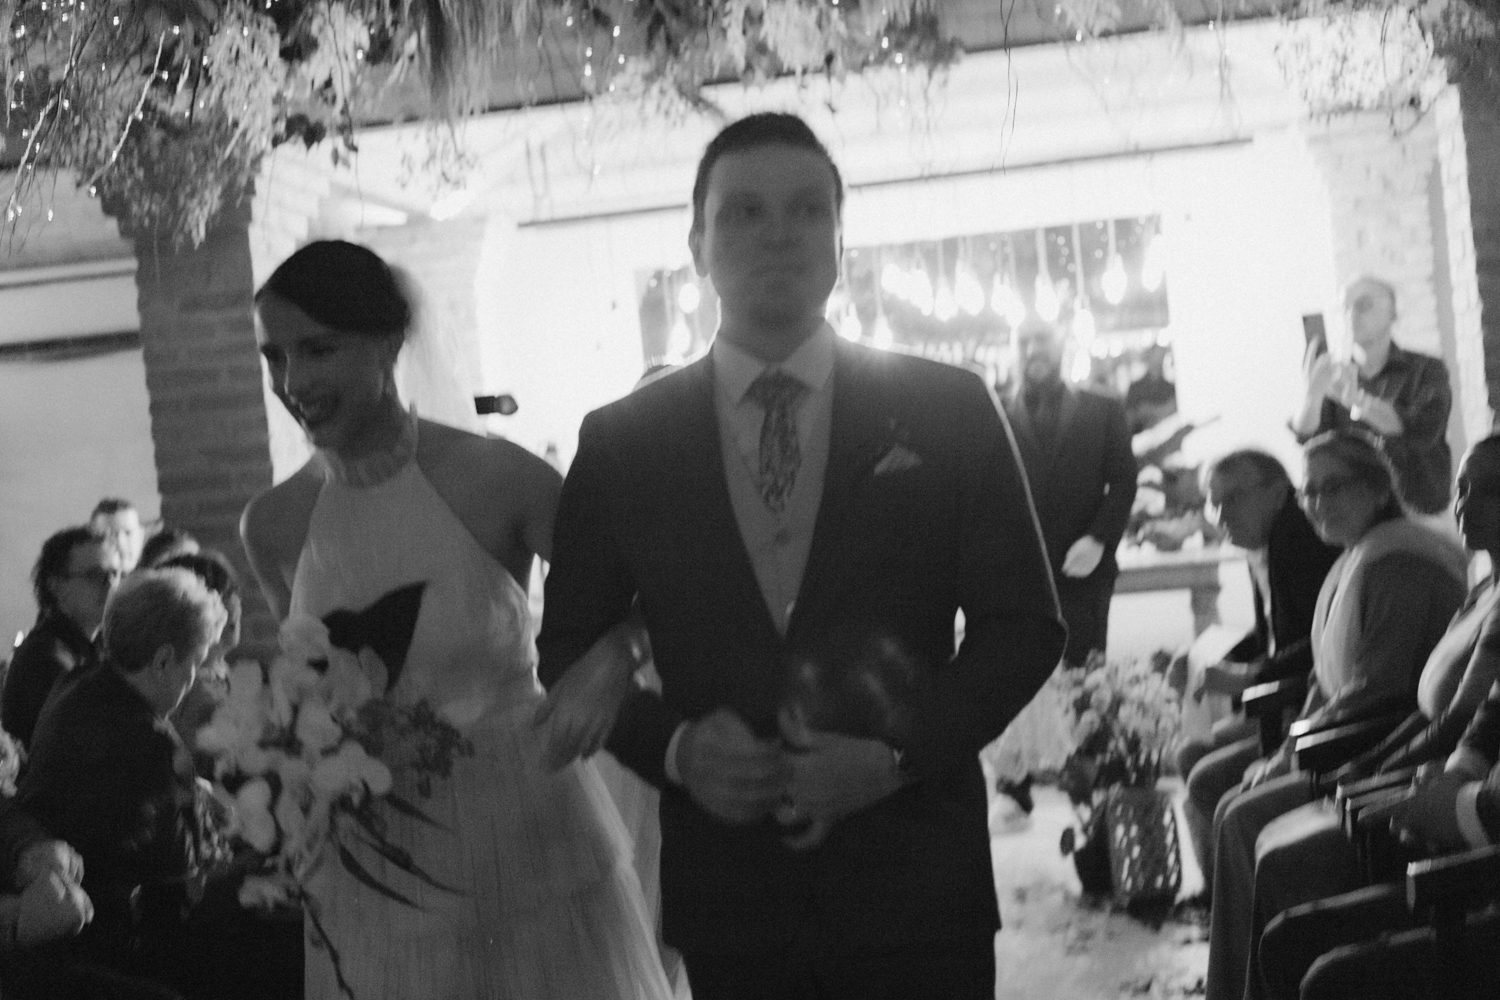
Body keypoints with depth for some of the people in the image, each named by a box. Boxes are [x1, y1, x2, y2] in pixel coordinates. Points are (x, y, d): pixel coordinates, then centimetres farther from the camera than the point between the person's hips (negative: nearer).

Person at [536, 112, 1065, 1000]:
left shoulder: (948, 411, 0)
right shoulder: (621, 442, 2)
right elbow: (570, 651, 7)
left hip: (916, 887, -1)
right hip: (727, 891, 1)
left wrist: (901, 753, -11)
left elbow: (1026, 624, 2)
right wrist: (673, 746, -11)